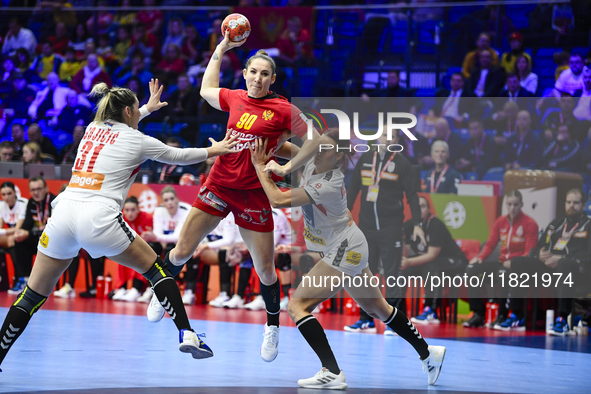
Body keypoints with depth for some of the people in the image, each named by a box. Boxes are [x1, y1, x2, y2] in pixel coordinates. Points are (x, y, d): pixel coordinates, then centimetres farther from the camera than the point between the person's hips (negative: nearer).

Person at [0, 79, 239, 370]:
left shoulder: (93, 128, 21)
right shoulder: (138, 141, 7)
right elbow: (178, 156, 23)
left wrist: (149, 108, 59)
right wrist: (213, 150, 39)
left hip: (64, 212, 5)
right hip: (98, 218, -4)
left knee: (34, 294, 10)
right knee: (155, 268, 14)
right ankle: (186, 335, 5)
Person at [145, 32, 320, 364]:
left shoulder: (283, 109, -8)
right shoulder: (235, 98, 4)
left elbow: (316, 139, -3)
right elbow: (207, 90, 25)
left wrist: (286, 168, -7)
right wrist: (221, 49, 24)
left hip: (254, 194, -3)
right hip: (219, 184, 3)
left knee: (265, 269, 1)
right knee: (182, 252, 4)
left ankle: (273, 328, 22)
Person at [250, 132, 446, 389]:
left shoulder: (328, 186, -27)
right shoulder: (312, 164, -2)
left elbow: (278, 200, -29)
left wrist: (260, 167, -18)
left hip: (344, 253, -10)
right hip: (351, 249, 10)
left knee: (296, 305, -15)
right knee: (377, 308, 22)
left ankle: (332, 373, -20)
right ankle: (428, 354, 36)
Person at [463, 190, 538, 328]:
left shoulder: (530, 224, -5)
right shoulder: (500, 222, 11)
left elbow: (530, 252, -12)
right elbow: (490, 244, 13)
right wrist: (480, 257, -6)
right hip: (502, 262, 6)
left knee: (503, 273, -39)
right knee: (472, 270, -14)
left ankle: (502, 316, -25)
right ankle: (478, 315, -14)